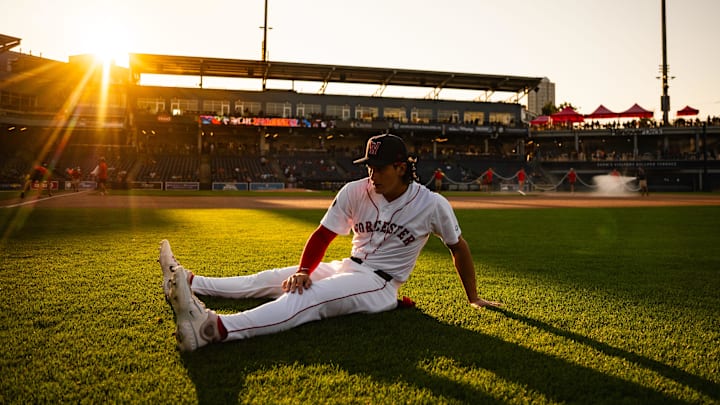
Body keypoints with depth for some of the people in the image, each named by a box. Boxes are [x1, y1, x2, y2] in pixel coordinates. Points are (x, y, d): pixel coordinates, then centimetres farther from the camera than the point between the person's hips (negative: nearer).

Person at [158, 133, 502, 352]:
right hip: (347, 269, 6)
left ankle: (213, 329, -48)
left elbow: (458, 247, 3)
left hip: (380, 286, -6)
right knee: (274, 278, -4)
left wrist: (473, 298, 9)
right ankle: (190, 284, -5)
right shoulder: (355, 192, -2)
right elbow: (323, 234, 0)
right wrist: (304, 269, -18)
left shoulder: (432, 204, -9)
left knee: (307, 298, -30)